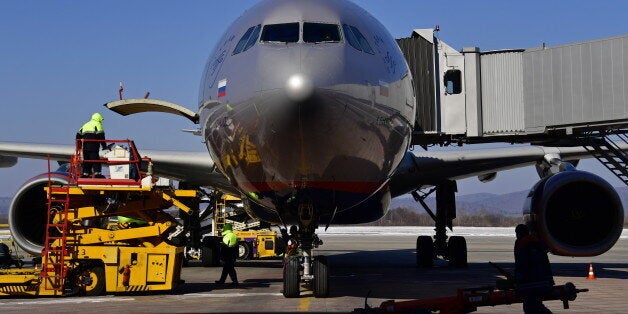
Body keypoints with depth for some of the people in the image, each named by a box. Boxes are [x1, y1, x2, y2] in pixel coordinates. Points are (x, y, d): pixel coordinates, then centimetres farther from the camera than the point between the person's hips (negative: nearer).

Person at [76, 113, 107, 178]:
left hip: (85, 146, 6)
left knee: (86, 159, 9)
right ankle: (97, 173, -18)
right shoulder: (98, 124, 4)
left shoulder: (86, 125, 25)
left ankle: (85, 173, 6)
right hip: (93, 145, -6)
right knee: (95, 159, -10)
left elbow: (78, 135, 22)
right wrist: (104, 146, -5)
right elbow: (101, 136, -7)